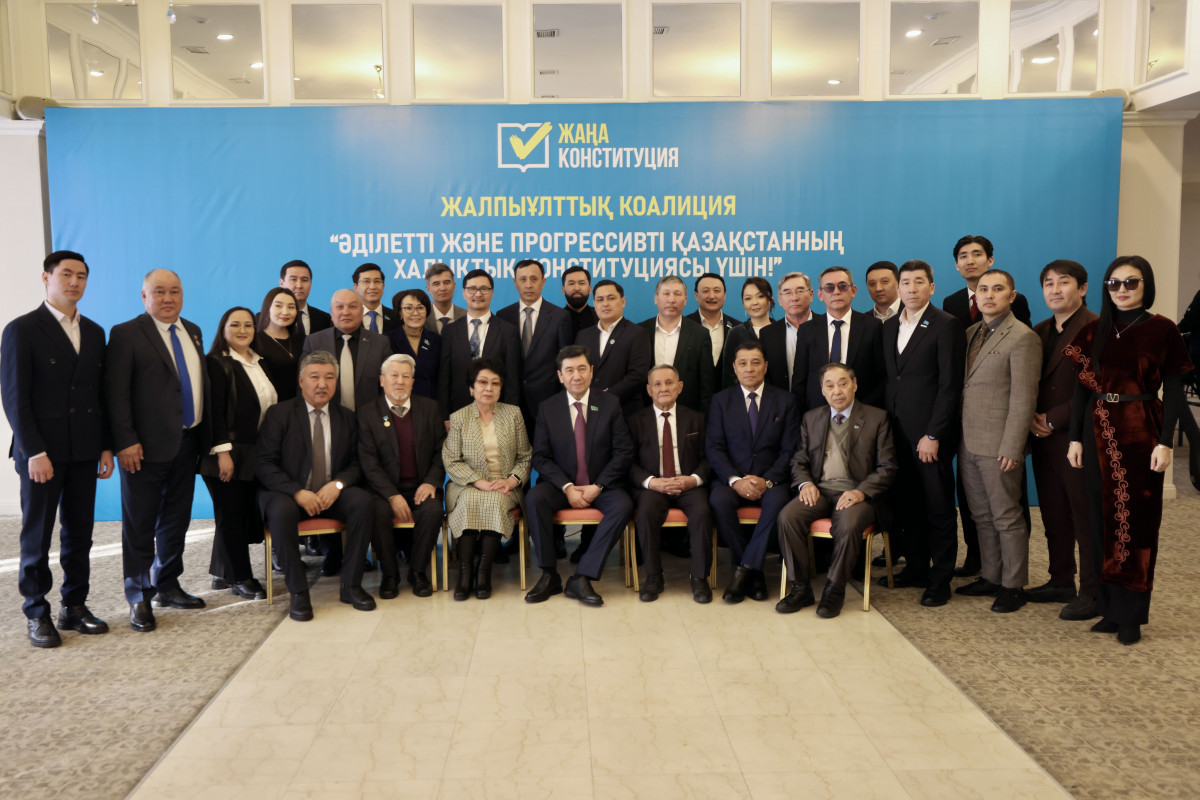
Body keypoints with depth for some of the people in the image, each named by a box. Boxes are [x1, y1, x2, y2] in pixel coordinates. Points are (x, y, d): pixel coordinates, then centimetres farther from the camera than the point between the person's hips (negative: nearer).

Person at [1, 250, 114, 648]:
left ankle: (74, 606, 19)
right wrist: (34, 452, -15)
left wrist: (106, 446, 8)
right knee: (37, 535, 4)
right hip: (41, 450, -5)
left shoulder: (94, 332, 12)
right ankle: (37, 614, 15)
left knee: (79, 533, 9)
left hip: (84, 450, 5)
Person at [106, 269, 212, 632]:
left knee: (176, 521, 15)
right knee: (140, 525, 3)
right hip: (146, 447, -6)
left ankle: (168, 587, 29)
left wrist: (204, 435, 11)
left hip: (187, 442, 6)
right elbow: (116, 393, -12)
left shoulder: (192, 332, 13)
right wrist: (126, 442, -18)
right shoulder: (126, 334, -7)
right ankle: (139, 599, 15)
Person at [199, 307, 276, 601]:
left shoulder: (259, 363, 15)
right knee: (231, 516, 0)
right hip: (228, 455, -7)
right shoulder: (217, 363, -7)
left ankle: (222, 574, 22)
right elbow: (214, 410, -13)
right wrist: (223, 451, -19)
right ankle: (240, 578, 11)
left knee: (247, 514, 9)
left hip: (256, 455, 7)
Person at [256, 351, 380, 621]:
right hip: (287, 492, -3)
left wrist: (337, 484, -15)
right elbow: (263, 464, -8)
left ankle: (351, 586, -14)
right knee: (281, 512, -36)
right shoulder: (279, 413, -1)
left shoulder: (347, 417, 10)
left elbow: (355, 464, 8)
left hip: (331, 492, 3)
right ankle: (298, 592, -21)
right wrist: (298, 492, -21)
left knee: (364, 503, -26)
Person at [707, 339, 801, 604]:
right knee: (719, 500, -33)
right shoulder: (721, 400, 9)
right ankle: (754, 572, -18)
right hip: (731, 479, 1)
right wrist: (735, 480, -17)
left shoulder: (784, 401, 8)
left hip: (770, 480, 0)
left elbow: (790, 450, 1)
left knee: (778, 501, -35)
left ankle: (744, 570, -24)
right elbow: (714, 448, 0)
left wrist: (766, 481, -15)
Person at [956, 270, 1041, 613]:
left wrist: (1011, 449, -18)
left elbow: (1023, 399, -14)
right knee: (982, 517, 15)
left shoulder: (1023, 337, -10)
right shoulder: (971, 333, 13)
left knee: (1007, 518, 3)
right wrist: (958, 436, 10)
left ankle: (1013, 586, 14)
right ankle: (990, 576, 27)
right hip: (969, 443, 7)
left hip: (998, 444, -7)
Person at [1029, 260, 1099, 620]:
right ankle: (1061, 583, 26)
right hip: (1045, 441, 7)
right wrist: (1031, 418, -1)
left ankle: (1092, 593, 11)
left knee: (1086, 519, 1)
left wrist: (1052, 419, -14)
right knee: (1054, 518, 14)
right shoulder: (1039, 332, 14)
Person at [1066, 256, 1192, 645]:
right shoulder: (1094, 330, 7)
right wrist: (1075, 438, 3)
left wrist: (1165, 442, -11)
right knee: (1103, 519, 7)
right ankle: (1110, 608, 18)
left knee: (1136, 521, 2)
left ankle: (1131, 614, 11)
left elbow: (1173, 391, -4)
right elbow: (1083, 387, 8)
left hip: (1140, 433, -3)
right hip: (1099, 433, 4)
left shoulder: (1161, 329, -2)